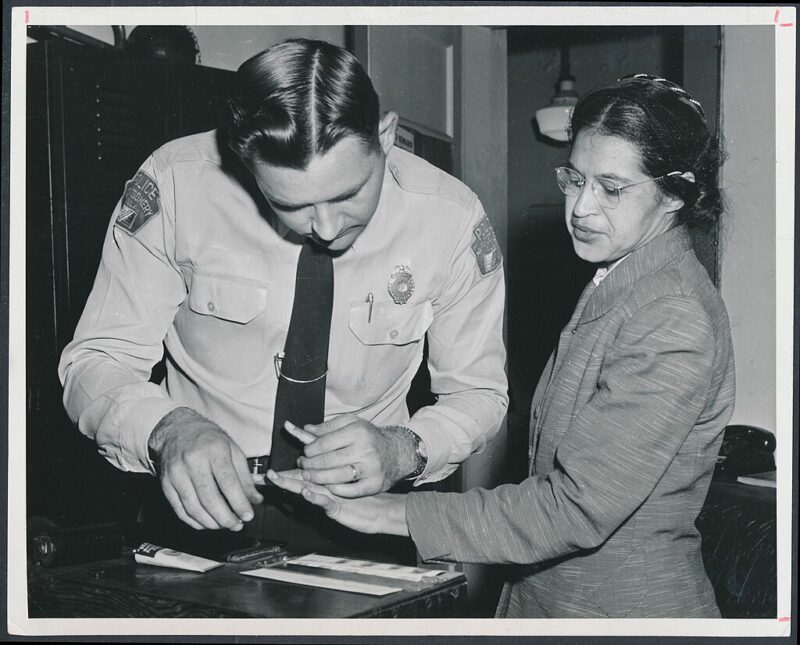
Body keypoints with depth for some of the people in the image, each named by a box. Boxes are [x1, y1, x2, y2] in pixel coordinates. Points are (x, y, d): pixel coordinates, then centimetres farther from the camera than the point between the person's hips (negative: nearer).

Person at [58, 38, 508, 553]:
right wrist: (169, 429, -31)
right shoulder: (175, 184, -15)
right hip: (203, 507, 1)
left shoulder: (452, 219, -13)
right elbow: (96, 362, -9)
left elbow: (478, 393, 0)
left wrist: (402, 450, -22)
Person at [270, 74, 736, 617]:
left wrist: (394, 514, -25)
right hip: (545, 592, 8)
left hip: (627, 609, -8)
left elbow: (578, 509, -26)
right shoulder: (613, 287, 8)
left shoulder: (676, 324, -22)